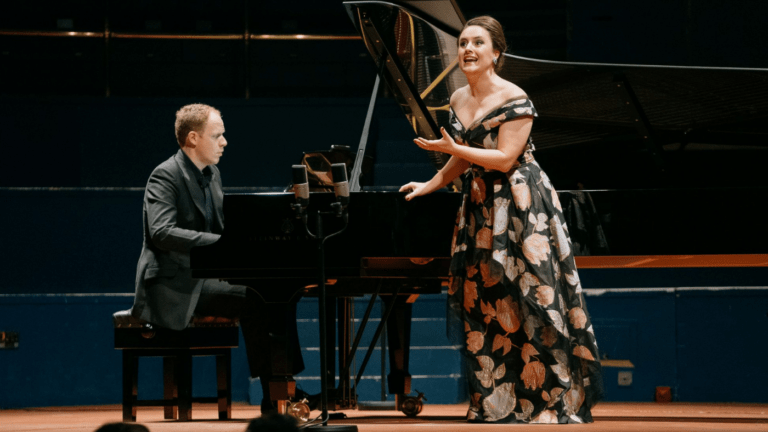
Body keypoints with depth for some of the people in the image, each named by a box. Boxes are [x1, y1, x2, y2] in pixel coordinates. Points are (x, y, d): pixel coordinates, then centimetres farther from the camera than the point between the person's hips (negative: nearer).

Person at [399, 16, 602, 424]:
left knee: (525, 301, -7)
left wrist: (452, 148, -19)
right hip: (481, 209, 7)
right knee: (485, 304, 5)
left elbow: (506, 159, -17)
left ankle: (546, 399, -2)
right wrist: (431, 185, 25)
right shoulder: (458, 100, 11)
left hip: (520, 207, -7)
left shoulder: (514, 99, -11)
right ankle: (494, 402, 10)